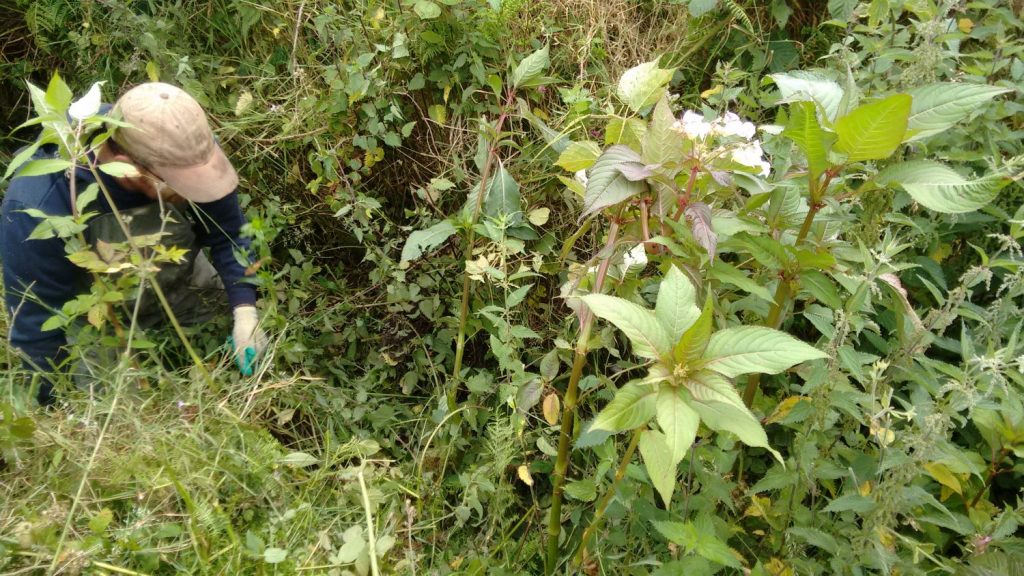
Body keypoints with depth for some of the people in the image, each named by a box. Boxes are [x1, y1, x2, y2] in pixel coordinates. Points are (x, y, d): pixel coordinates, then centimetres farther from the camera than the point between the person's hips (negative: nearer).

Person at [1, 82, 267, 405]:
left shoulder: (183, 149, -31)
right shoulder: (38, 209, -39)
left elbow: (227, 233, -17)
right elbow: (37, 324, -26)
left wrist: (245, 311, -30)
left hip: (169, 272, 3)